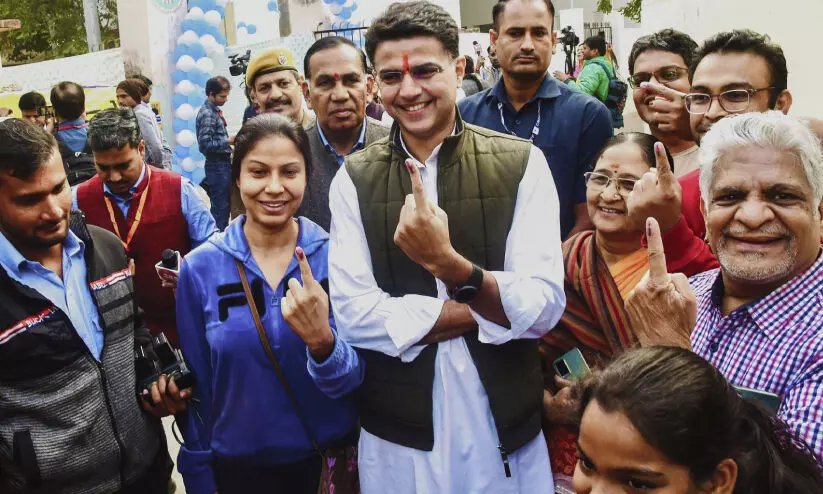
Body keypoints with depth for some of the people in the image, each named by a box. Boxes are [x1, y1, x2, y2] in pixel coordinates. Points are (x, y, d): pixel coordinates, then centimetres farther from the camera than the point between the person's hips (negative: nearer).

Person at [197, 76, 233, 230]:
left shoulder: (215, 110, 11)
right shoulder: (207, 114, -17)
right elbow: (205, 145, -22)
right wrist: (228, 141, -19)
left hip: (223, 163, 9)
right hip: (217, 165, -9)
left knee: (224, 204, 16)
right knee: (220, 206, -4)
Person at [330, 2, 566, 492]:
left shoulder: (522, 163, -8)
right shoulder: (354, 178, -4)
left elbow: (543, 308, -14)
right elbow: (354, 315, -12)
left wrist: (450, 265, -30)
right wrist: (485, 311, -13)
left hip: (506, 428, 0)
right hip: (397, 433, 1)